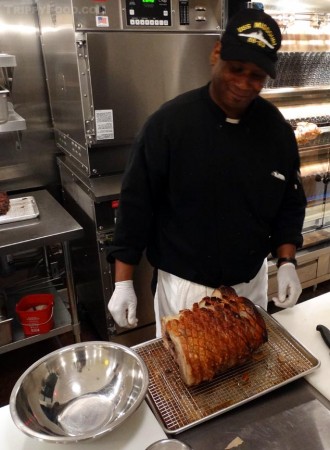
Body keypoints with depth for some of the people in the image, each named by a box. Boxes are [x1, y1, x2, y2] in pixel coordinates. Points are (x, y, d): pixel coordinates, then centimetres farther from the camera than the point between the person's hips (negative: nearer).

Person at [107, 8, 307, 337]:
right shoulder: (170, 121, -18)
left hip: (252, 282, 5)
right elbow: (136, 204, -15)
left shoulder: (276, 128, -5)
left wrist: (286, 262, -4)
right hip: (184, 286, -4)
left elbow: (290, 202, 5)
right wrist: (123, 282, -13)